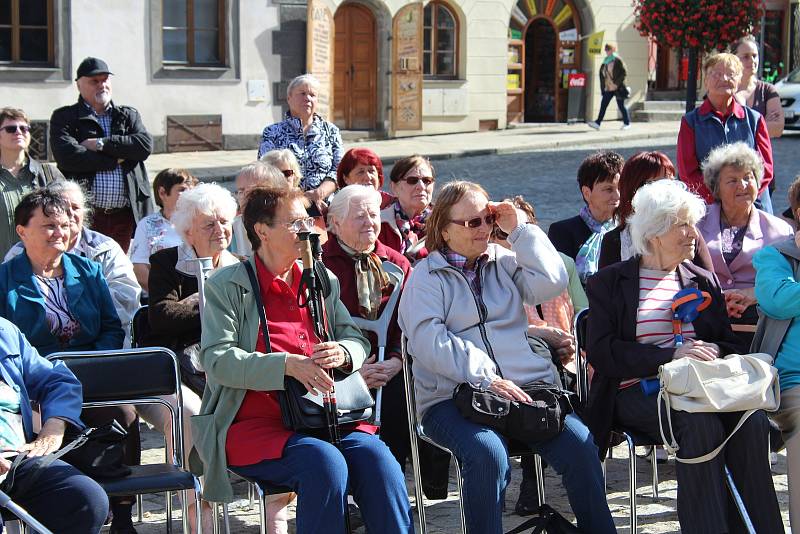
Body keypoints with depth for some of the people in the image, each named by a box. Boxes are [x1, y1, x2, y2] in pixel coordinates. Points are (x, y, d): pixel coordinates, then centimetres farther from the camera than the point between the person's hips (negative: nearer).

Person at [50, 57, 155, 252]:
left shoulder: (129, 115, 18)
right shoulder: (64, 118, 7)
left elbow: (145, 145, -1)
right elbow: (67, 157, -10)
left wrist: (102, 144, -6)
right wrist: (117, 159, -5)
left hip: (124, 215, 3)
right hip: (84, 215, -3)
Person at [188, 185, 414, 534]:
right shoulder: (226, 286, 1)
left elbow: (358, 341, 15)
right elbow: (217, 360, -11)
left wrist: (343, 353, -11)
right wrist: (287, 365, -24)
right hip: (252, 424, -4)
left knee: (375, 455, -25)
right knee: (325, 462, -32)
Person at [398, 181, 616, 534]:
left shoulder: (504, 261, 18)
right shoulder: (426, 276, 6)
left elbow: (551, 284, 1)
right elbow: (429, 342, -10)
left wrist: (520, 229, 1)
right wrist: (487, 378, -19)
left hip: (526, 387, 3)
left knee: (579, 444, -21)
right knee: (488, 453, -34)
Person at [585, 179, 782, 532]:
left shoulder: (703, 281, 22)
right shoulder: (609, 282, 9)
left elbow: (731, 344, 18)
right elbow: (602, 353, -4)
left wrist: (714, 351, -7)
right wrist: (672, 355, -16)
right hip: (638, 392, -4)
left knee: (752, 420, -27)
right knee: (701, 424, -34)